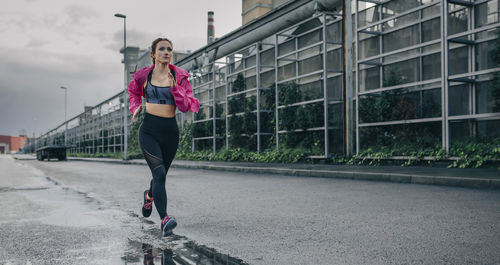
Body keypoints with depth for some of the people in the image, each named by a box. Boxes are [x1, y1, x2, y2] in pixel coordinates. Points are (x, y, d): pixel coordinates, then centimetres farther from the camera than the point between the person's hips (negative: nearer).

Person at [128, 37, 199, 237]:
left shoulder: (179, 76, 1)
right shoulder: (143, 75, 3)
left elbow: (185, 106, -7)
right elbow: (133, 92, 25)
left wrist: (174, 86, -18)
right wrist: (136, 107, 9)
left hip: (170, 131, 2)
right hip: (149, 130, -2)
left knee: (160, 174, 16)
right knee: (159, 172, -20)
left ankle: (149, 195, 51)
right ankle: (164, 220, -23)